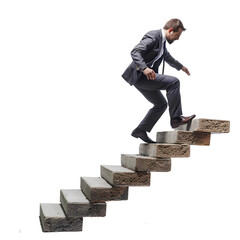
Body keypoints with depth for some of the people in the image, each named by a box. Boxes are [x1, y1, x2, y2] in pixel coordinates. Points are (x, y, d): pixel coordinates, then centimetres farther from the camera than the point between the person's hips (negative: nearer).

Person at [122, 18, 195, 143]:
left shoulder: (162, 40, 17)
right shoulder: (153, 36, -13)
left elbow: (166, 56, 37)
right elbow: (135, 52, -25)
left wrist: (181, 66, 50)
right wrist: (144, 68, -40)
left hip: (146, 76, 11)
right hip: (139, 75, -11)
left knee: (161, 104, 14)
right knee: (173, 82, -19)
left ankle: (140, 130, 19)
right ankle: (176, 118, -14)